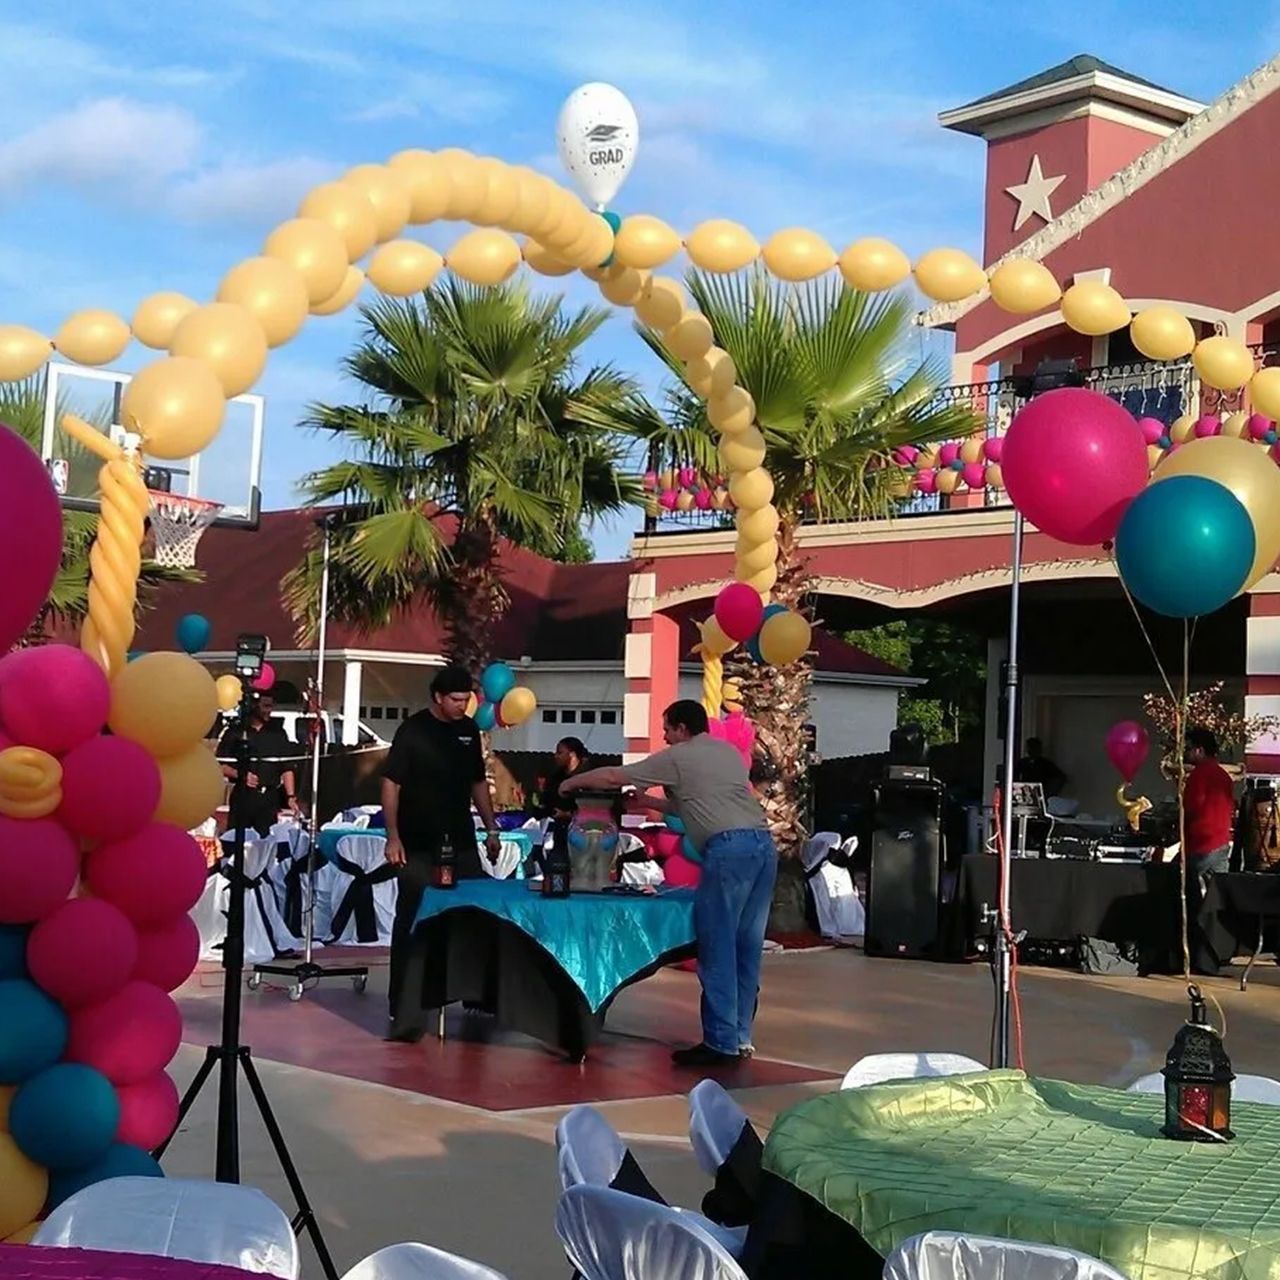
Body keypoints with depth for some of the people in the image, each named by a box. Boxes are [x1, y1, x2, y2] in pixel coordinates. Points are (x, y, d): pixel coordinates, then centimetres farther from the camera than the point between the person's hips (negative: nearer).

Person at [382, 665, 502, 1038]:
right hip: (418, 846, -5)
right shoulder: (413, 731, -7)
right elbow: (390, 783, -9)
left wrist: (491, 828, 12)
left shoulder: (468, 730, 9)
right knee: (411, 920, 1)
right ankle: (402, 1002, 8)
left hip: (461, 842, 5)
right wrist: (393, 837, -15)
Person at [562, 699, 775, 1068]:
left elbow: (612, 777, 12)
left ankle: (721, 1043, -5)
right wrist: (646, 802, 40)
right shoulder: (729, 752, 26)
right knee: (747, 949, 10)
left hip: (729, 847, -7)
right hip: (764, 844, 7)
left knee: (718, 951, -4)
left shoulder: (677, 757, 7)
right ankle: (740, 1037, 13)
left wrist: (571, 783, 29)